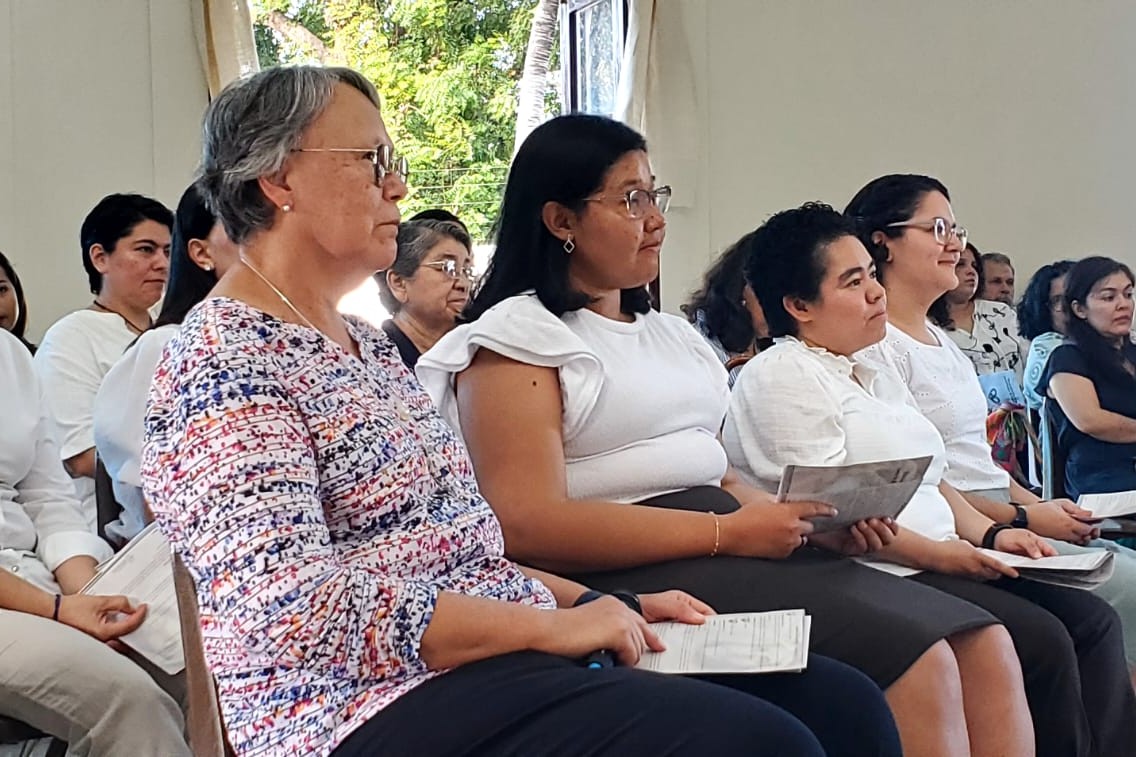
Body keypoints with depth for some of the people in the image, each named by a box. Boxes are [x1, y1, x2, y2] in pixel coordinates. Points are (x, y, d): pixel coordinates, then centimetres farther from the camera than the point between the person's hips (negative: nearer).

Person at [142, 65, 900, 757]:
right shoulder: (220, 364, -12)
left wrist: (592, 602, 6)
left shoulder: (366, 343, 16)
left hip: (503, 654, 9)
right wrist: (550, 622, -18)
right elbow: (296, 612, -23)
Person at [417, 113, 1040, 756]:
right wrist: (727, 532, -16)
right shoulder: (517, 336, -3)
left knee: (983, 642, -9)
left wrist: (819, 519, 2)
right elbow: (528, 526, -15)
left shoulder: (670, 333, 23)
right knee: (918, 659, -23)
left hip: (736, 547, 8)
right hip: (632, 573, -8)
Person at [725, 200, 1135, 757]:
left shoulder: (878, 377, 22)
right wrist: (939, 553, -15)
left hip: (941, 564, 10)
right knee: (1041, 640, -21)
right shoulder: (781, 377, -9)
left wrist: (988, 534, 7)